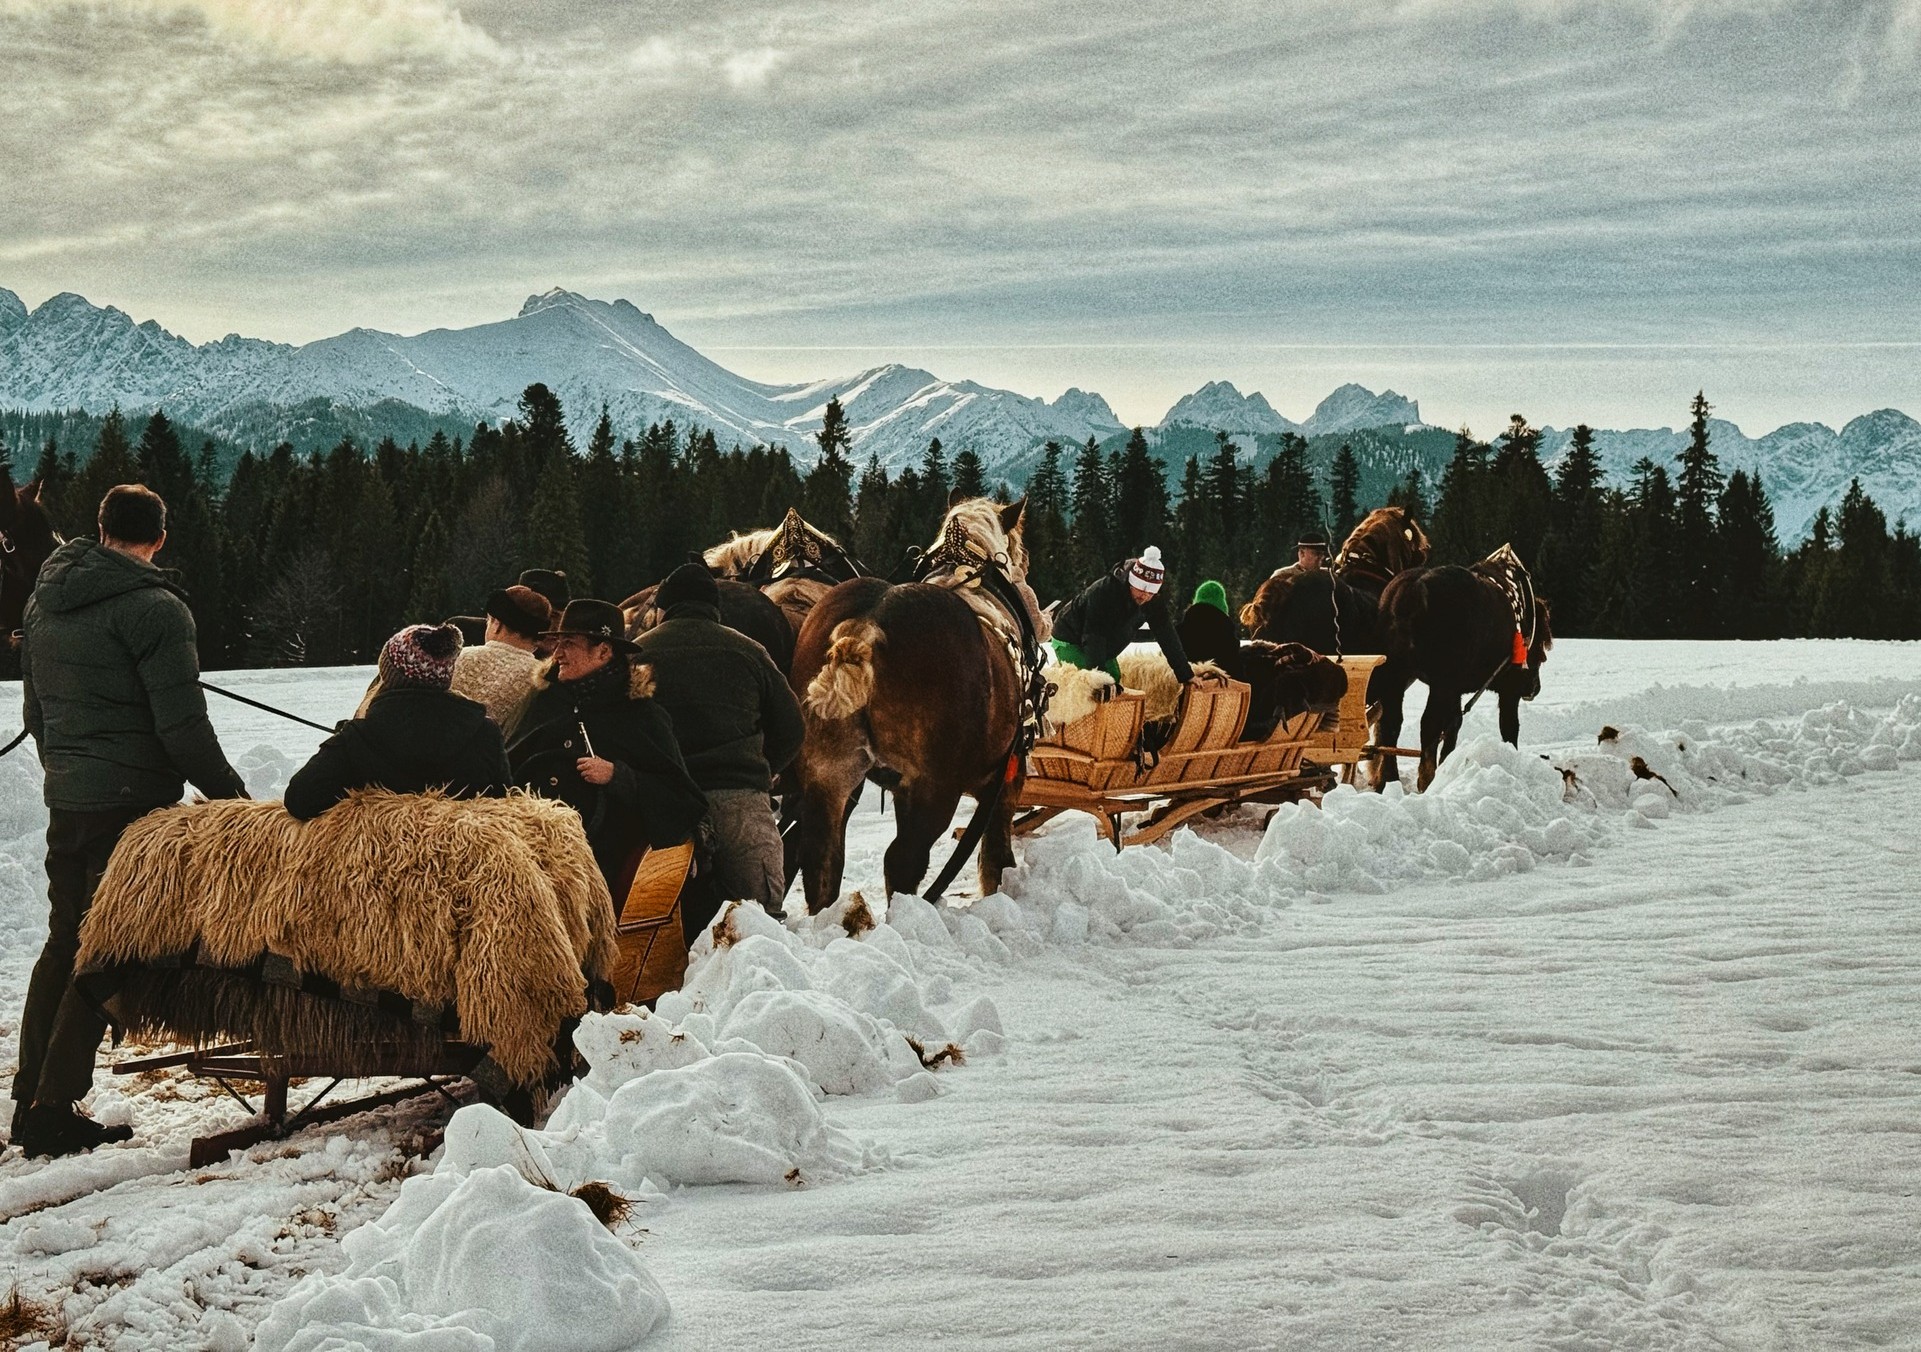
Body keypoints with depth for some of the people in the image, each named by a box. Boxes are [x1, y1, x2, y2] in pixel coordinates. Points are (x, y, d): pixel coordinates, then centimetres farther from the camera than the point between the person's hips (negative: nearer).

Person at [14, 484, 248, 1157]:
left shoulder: (45, 596, 11)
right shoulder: (153, 607, -15)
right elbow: (182, 725, -17)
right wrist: (229, 792, -6)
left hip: (65, 799, 8)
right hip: (131, 803, -8)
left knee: (63, 945, 16)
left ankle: (31, 1103, 19)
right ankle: (54, 1110, -3)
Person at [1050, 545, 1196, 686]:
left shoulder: (1154, 600, -14)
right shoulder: (1104, 591, -35)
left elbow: (1167, 636, -8)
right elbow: (1094, 638, -36)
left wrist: (1186, 675, -9)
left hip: (1103, 649, 8)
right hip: (1070, 642, -8)